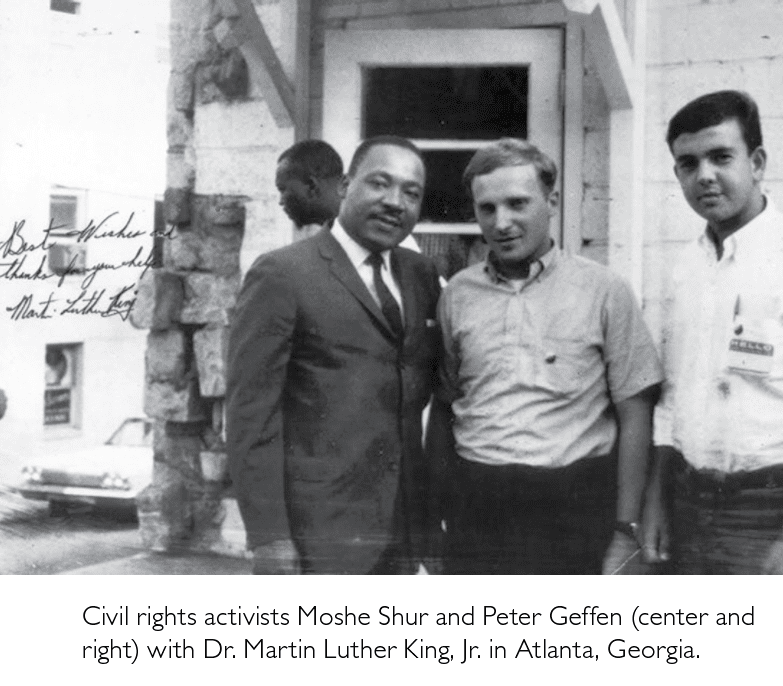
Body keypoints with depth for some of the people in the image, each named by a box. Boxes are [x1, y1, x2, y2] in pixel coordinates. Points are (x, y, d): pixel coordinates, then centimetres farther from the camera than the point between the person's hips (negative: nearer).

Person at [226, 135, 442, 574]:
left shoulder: (422, 274, 11)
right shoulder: (282, 275, -7)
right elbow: (251, 411, -11)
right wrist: (269, 536, -16)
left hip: (405, 521, 6)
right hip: (320, 527, -6)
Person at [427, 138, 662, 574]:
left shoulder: (604, 292, -3)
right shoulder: (457, 295, 6)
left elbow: (634, 418, -2)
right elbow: (442, 409, 12)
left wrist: (626, 533, -6)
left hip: (575, 506, -2)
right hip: (476, 512, 2)